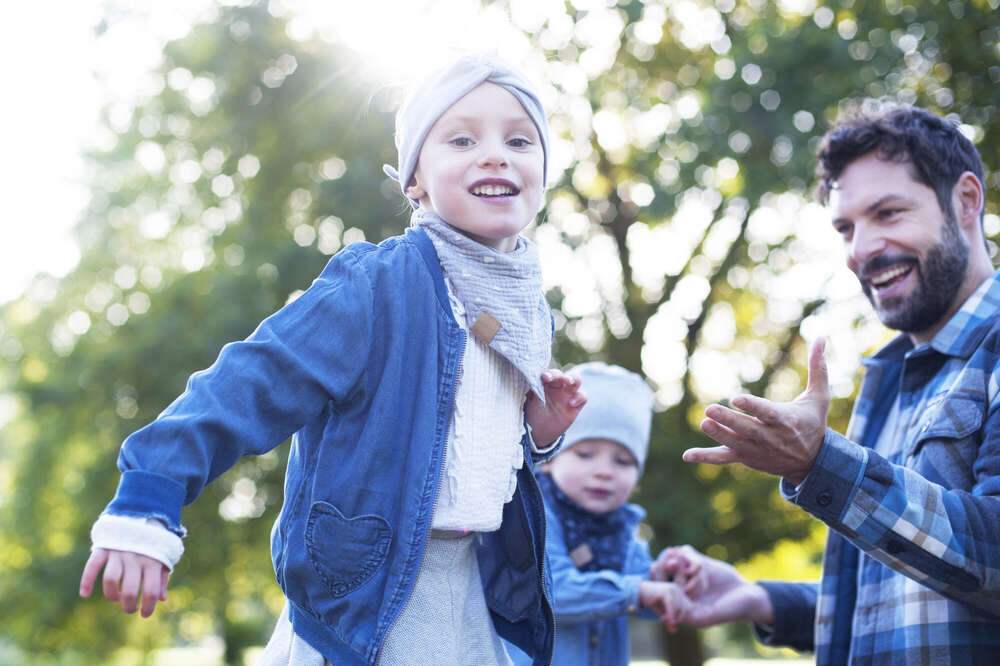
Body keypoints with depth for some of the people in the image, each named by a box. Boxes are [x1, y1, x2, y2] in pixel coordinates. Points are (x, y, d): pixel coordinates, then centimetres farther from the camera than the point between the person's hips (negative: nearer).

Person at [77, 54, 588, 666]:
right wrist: (145, 507, -29)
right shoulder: (377, 282, -15)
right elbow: (255, 381, -21)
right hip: (366, 587, -7)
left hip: (470, 590, 7)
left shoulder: (525, 310, 8)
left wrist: (539, 432, 0)